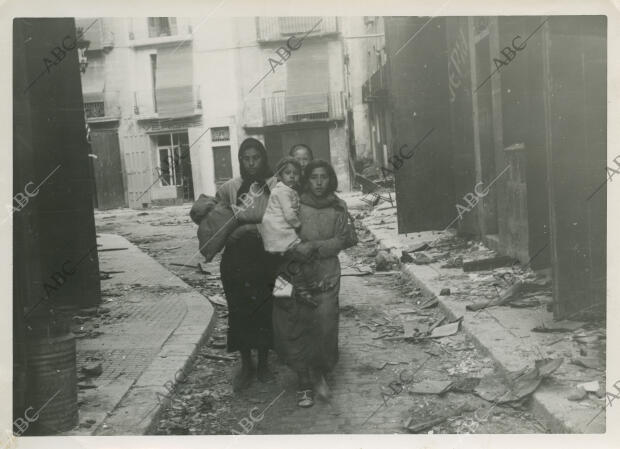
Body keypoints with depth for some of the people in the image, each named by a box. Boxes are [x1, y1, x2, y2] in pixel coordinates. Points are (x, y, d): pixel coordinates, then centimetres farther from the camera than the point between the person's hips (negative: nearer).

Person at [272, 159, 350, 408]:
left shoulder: (338, 207, 3)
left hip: (327, 277, 1)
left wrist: (314, 246, -15)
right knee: (296, 330, -1)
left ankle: (319, 373, 25)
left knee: (325, 328, -2)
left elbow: (339, 240, -1)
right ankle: (305, 383, 15)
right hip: (297, 275, -1)